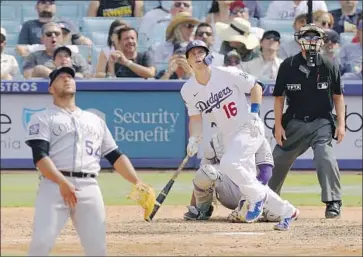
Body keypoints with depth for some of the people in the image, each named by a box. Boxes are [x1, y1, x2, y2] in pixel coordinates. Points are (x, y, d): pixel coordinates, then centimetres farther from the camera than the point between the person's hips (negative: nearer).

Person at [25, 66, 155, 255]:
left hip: (89, 188, 4)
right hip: (54, 185, -4)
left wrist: (137, 182, 6)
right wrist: (62, 183, -21)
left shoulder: (95, 120, 26)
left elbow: (115, 156, 22)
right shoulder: (43, 118, 11)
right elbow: (40, 156, -5)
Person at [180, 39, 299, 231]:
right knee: (247, 180, 7)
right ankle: (287, 211, 23)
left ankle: (257, 197, -6)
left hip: (250, 129, -6)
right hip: (230, 136, 7)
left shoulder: (226, 74, -13)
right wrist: (193, 139, -9)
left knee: (228, 164, -29)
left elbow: (256, 86, -3)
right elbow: (195, 118, 9)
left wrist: (254, 113, -14)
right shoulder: (188, 90, -1)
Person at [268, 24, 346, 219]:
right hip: (294, 122, 2)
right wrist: (278, 125, -4)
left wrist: (341, 124, -4)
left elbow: (338, 96, 3)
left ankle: (333, 202, -14)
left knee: (325, 157, -23)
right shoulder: (288, 66, -5)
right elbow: (279, 97, 1)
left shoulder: (329, 67, -5)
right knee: (279, 161, 12)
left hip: (321, 123, -2)